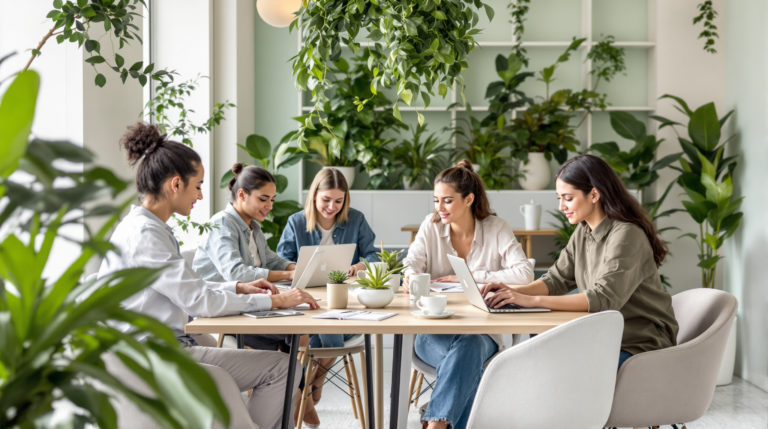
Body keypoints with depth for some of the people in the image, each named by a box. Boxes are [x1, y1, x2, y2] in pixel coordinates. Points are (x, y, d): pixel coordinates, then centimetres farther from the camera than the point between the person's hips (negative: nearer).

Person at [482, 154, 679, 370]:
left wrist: (533, 300, -32)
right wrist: (516, 292, -11)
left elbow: (605, 298, -30)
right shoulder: (583, 232, 7)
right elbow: (557, 278, 10)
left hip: (640, 343, -8)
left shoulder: (626, 235, -21)